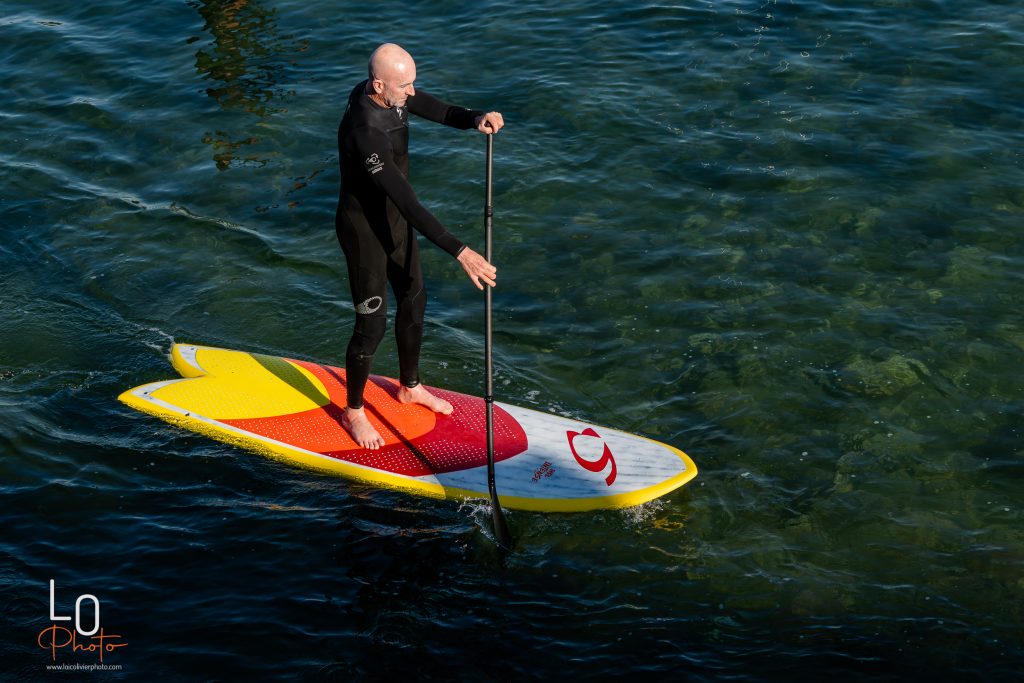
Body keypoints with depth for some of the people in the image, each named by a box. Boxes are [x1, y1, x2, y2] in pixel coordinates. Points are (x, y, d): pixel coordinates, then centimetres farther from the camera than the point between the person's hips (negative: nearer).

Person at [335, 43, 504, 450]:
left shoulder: (393, 93, -10)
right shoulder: (365, 132, -36)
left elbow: (440, 112, -1)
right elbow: (408, 203, -39)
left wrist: (476, 119, -26)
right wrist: (459, 252, -41)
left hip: (394, 219, 9)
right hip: (365, 230, -9)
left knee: (413, 301, 22)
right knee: (372, 324, 3)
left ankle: (410, 387, 45)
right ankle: (353, 412, 25)